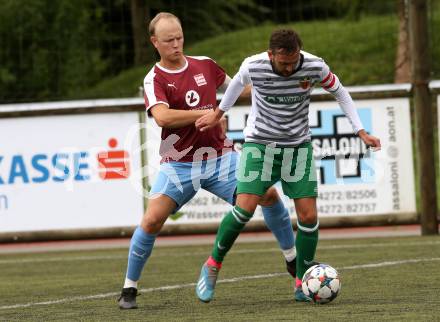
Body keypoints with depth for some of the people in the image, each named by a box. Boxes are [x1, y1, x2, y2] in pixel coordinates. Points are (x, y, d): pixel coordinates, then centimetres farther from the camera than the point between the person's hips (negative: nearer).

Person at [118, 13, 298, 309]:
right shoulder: (155, 79, -8)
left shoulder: (205, 65, 7)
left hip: (219, 157, 4)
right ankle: (129, 289, -2)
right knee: (152, 220, -18)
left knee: (268, 193, -9)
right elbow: (162, 117, -26)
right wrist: (206, 113, -26)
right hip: (179, 164, -4)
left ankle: (293, 261, 10)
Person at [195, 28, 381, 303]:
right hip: (260, 144, -2)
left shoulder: (315, 67, -17)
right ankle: (212, 266, 4)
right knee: (244, 208, -16)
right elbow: (238, 83, 7)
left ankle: (302, 284, 8)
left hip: (298, 146, 2)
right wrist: (218, 113, 21)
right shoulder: (253, 67, -19)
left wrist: (361, 131, 0)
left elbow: (340, 92, 3)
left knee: (309, 216, -7)